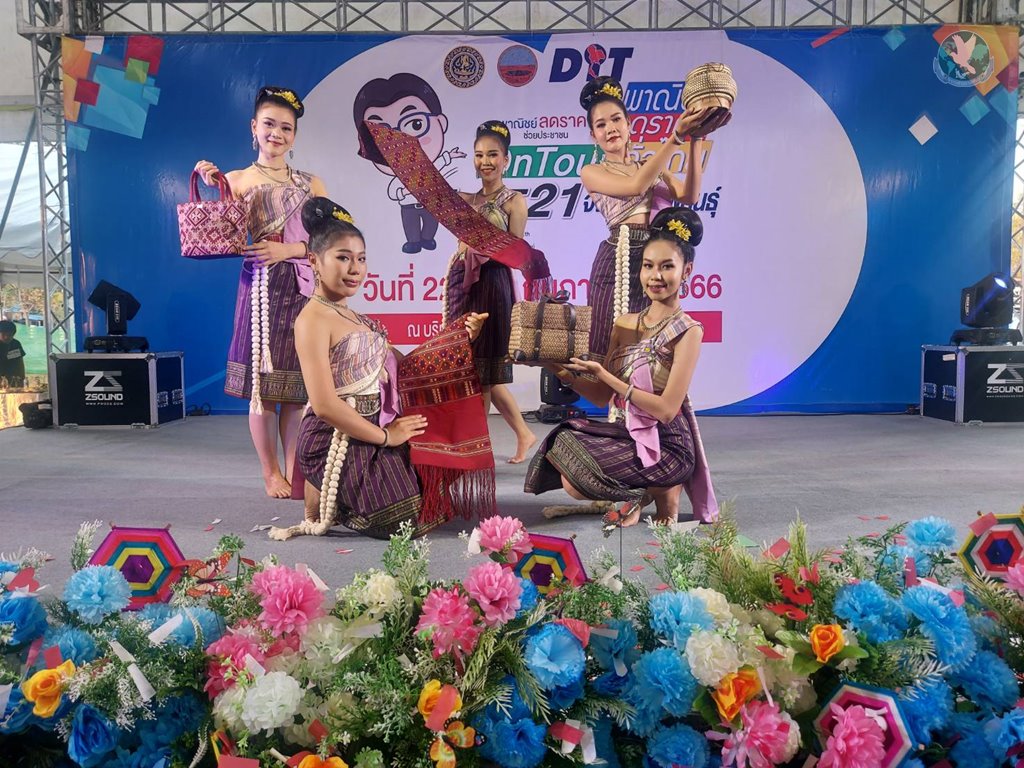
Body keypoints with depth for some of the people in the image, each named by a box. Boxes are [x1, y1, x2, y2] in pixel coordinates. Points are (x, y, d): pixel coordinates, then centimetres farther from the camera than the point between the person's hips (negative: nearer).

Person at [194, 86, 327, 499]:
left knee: (296, 383, 3)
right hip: (262, 287, -2)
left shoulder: (311, 183, 14)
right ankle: (271, 473, 12)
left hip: (304, 287, 2)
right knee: (262, 382, -1)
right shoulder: (237, 180, 7)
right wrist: (213, 188, -11)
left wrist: (287, 249, -10)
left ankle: (292, 469, 12)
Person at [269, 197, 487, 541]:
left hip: (369, 433, 9)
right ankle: (325, 504, 10)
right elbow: (324, 405, -23)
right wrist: (385, 436, -15)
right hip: (339, 442, -9)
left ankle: (338, 501, 21)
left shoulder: (354, 317, 13)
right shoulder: (313, 319, -15)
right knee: (415, 521, -2)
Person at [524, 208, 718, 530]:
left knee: (575, 479, -23)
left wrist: (603, 374, -18)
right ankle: (645, 491, 4)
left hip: (667, 445, -7)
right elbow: (602, 395, 7)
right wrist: (565, 374, -11)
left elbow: (666, 409, -19)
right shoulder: (625, 323, 6)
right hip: (627, 433, 7)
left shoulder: (688, 331, -12)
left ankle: (659, 491, 1)